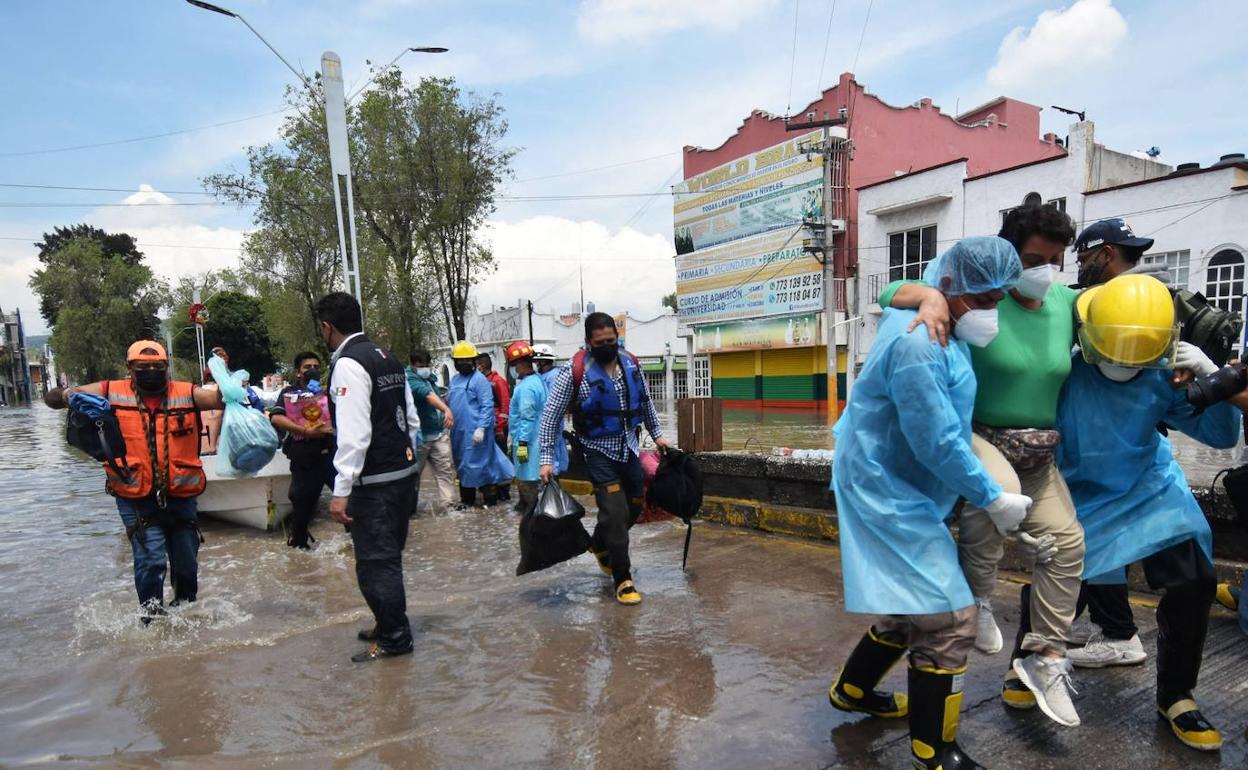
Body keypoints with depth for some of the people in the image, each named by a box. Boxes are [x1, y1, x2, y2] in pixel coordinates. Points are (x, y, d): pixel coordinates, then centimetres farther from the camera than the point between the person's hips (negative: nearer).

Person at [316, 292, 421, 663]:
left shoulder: (348, 364, -15)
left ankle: (394, 639, 12)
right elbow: (412, 419, 15)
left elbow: (354, 433, -22)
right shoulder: (387, 357, 12)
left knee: (374, 562, 2)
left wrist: (342, 490, -20)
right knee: (388, 556, 20)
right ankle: (390, 625, 33)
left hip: (374, 482, -9)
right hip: (404, 473, 9)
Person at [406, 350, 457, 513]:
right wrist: (446, 409, -48)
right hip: (420, 436, -6)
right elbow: (428, 396, -34)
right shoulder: (410, 380, -16)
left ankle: (448, 504, 2)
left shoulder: (431, 377, 10)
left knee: (445, 469, 1)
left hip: (440, 433, 7)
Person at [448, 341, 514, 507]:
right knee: (462, 465, 15)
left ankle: (490, 496, 8)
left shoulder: (479, 379, -10)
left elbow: (487, 406, -16)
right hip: (459, 431, 8)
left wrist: (481, 428, -22)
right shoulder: (454, 379, 13)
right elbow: (449, 402, 20)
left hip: (475, 431, -8)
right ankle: (466, 498, 26)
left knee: (479, 463, -4)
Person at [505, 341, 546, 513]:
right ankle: (524, 503, 36)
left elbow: (527, 418, -24)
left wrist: (522, 443, -22)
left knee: (526, 479, -2)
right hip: (524, 438, 10)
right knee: (522, 475, 23)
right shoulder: (537, 378, 9)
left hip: (527, 440, -10)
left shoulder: (527, 387, -21)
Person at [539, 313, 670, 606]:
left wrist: (657, 434, 16)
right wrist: (546, 459, -15)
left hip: (629, 448, 6)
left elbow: (645, 401, 16)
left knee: (634, 507, 15)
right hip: (599, 451, -6)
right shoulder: (575, 372, -16)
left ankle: (599, 544, 42)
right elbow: (550, 416, -12)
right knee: (616, 514, -7)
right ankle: (623, 581, 8)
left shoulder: (631, 364, 0)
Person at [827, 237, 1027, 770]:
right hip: (888, 492, -11)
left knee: (913, 607, 21)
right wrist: (994, 501, -13)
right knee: (948, 618, -6)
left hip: (897, 488, 11)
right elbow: (939, 445, -25)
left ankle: (851, 689, 39)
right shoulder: (917, 344, -26)